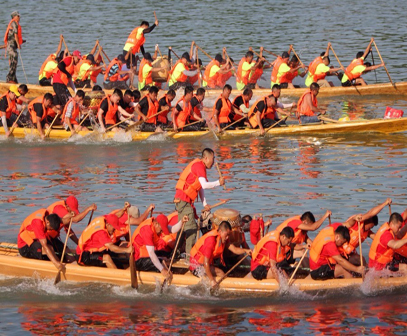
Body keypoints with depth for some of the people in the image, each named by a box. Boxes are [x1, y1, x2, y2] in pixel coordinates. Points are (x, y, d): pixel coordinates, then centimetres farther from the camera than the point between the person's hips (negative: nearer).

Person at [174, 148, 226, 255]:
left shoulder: (199, 166, 19)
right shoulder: (199, 165, -13)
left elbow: (201, 187, 22)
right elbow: (204, 185, -23)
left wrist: (205, 204, 17)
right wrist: (219, 182, -10)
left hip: (181, 200, 10)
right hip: (184, 200, -10)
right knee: (191, 227, -11)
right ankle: (190, 254, -12)